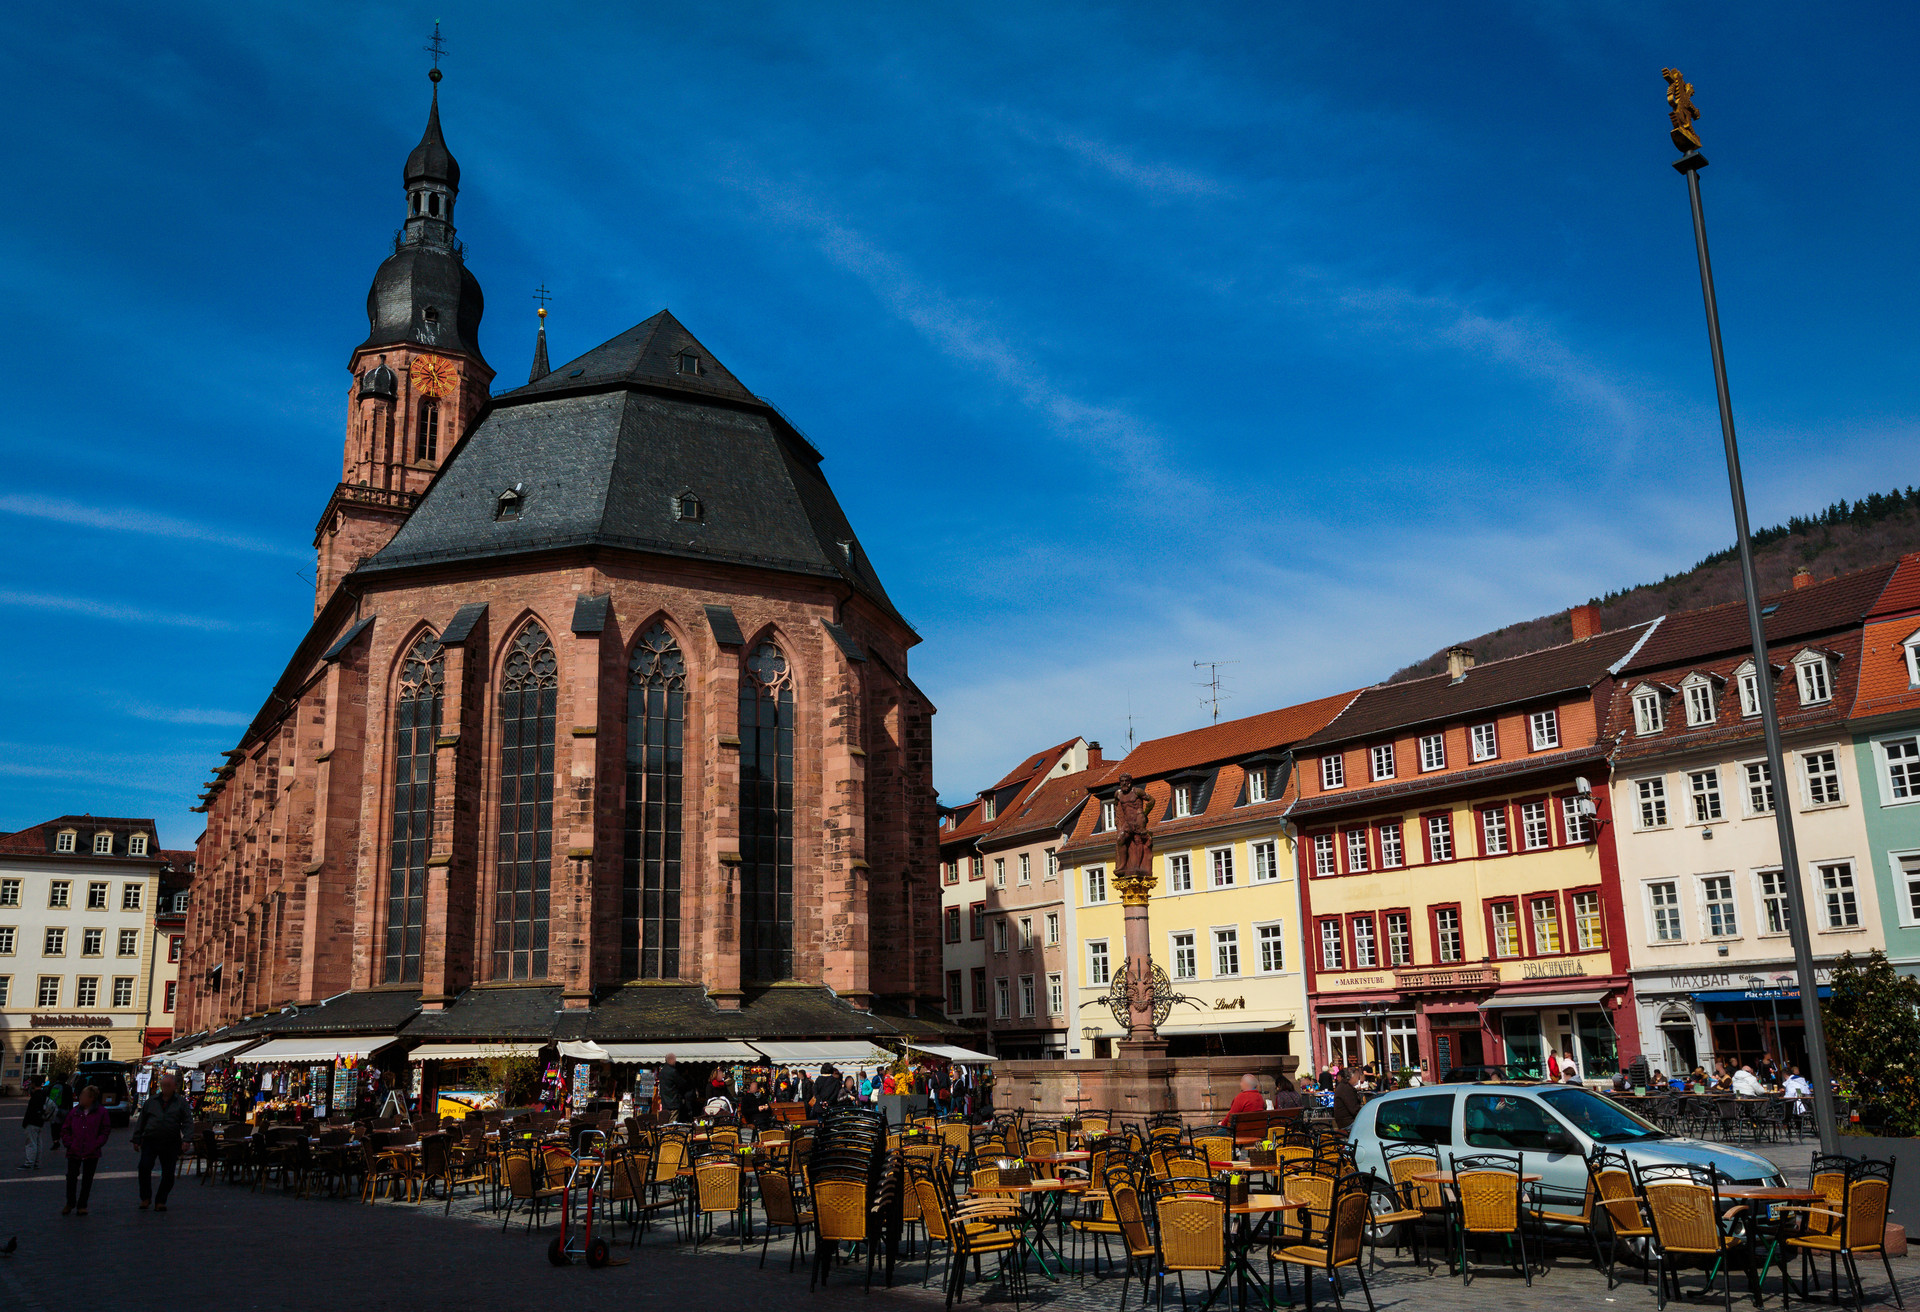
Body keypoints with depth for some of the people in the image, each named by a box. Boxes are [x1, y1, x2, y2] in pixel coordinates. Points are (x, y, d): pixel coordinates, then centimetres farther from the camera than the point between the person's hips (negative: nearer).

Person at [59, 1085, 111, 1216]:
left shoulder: (101, 1112, -2)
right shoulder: (75, 1112, 5)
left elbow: (106, 1130, 1)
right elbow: (65, 1129, 11)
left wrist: (97, 1144, -9)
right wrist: (69, 1143, -2)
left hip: (92, 1154, -2)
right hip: (74, 1152, 2)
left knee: (87, 1180, 5)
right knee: (71, 1178, 0)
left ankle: (82, 1205, 18)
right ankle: (70, 1203, 20)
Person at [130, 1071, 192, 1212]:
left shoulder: (181, 1103, 7)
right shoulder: (151, 1101, 13)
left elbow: (188, 1122, 2)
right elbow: (141, 1121, 17)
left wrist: (186, 1139, -12)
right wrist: (136, 1139, 11)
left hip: (170, 1143, -1)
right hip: (150, 1141, 1)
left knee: (168, 1173, 1)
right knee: (144, 1167, -15)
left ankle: (160, 1201, 16)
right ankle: (145, 1197, 4)